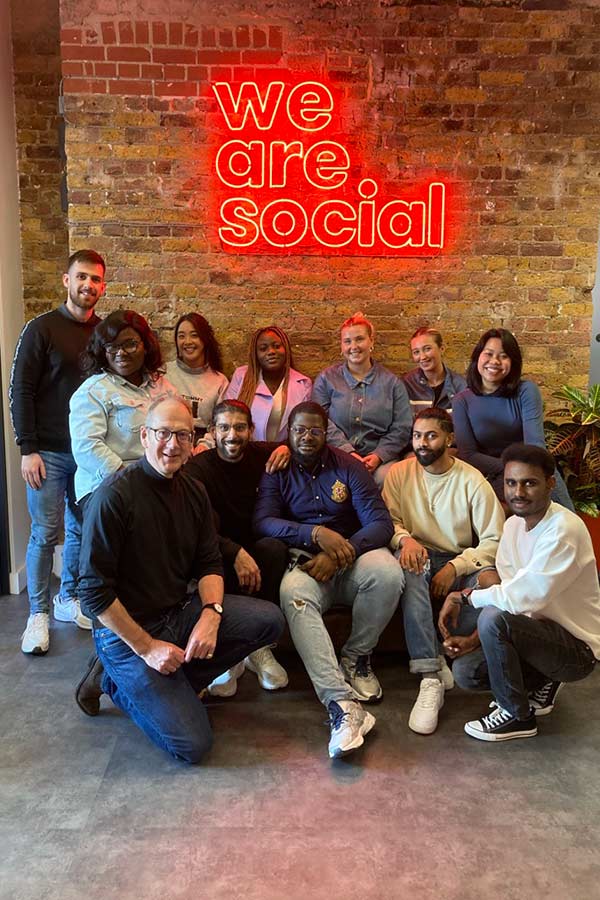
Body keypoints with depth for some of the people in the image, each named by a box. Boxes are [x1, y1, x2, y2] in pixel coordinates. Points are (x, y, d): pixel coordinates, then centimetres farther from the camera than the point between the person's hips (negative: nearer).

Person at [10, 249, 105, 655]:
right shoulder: (42, 328, -4)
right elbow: (21, 390, -6)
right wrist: (28, 449, -11)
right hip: (49, 452, -3)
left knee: (81, 529, 10)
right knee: (45, 533, 1)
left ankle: (68, 598, 27)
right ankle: (39, 613, 15)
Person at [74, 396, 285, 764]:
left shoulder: (193, 491, 3)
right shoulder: (114, 497, -19)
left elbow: (209, 564, 5)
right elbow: (95, 592, -18)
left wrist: (211, 613, -15)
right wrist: (147, 647, -17)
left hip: (180, 611, 7)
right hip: (125, 631, -7)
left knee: (270, 620, -12)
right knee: (192, 745, -14)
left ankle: (173, 683, 1)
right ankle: (119, 682, 11)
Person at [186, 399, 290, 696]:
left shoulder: (259, 454, 4)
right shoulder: (198, 468, -7)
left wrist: (286, 447, 0)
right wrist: (236, 553, -33)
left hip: (251, 551, 3)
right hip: (217, 557, -3)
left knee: (275, 547, -31)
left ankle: (260, 648, -20)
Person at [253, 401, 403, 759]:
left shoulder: (350, 467, 4)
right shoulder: (277, 472, 6)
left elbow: (382, 524, -5)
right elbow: (263, 521, -9)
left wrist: (339, 554, -21)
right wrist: (316, 534, -23)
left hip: (352, 560, 1)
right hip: (305, 562, -1)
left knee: (387, 572, -32)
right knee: (293, 594, -36)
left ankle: (357, 655, -4)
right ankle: (343, 704, -42)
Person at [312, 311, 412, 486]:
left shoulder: (392, 382, 14)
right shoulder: (326, 379, 12)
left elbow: (402, 428, 6)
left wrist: (379, 456, -11)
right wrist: (347, 451, -13)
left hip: (381, 459, 1)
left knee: (386, 478, -31)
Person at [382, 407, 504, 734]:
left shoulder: (473, 481, -2)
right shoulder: (399, 472, 4)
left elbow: (494, 541, -4)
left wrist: (456, 567, -19)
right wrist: (404, 538, -23)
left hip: (460, 563, 0)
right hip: (419, 558, 1)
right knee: (408, 561, -37)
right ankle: (431, 677, -40)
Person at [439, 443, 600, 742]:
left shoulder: (564, 530, -26)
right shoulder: (513, 524, 1)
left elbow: (521, 598, -32)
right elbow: (505, 594, 1)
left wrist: (465, 596, -17)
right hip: (541, 632, 8)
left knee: (493, 618, -29)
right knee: (465, 670, -6)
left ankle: (517, 715, -6)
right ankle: (540, 684, 18)